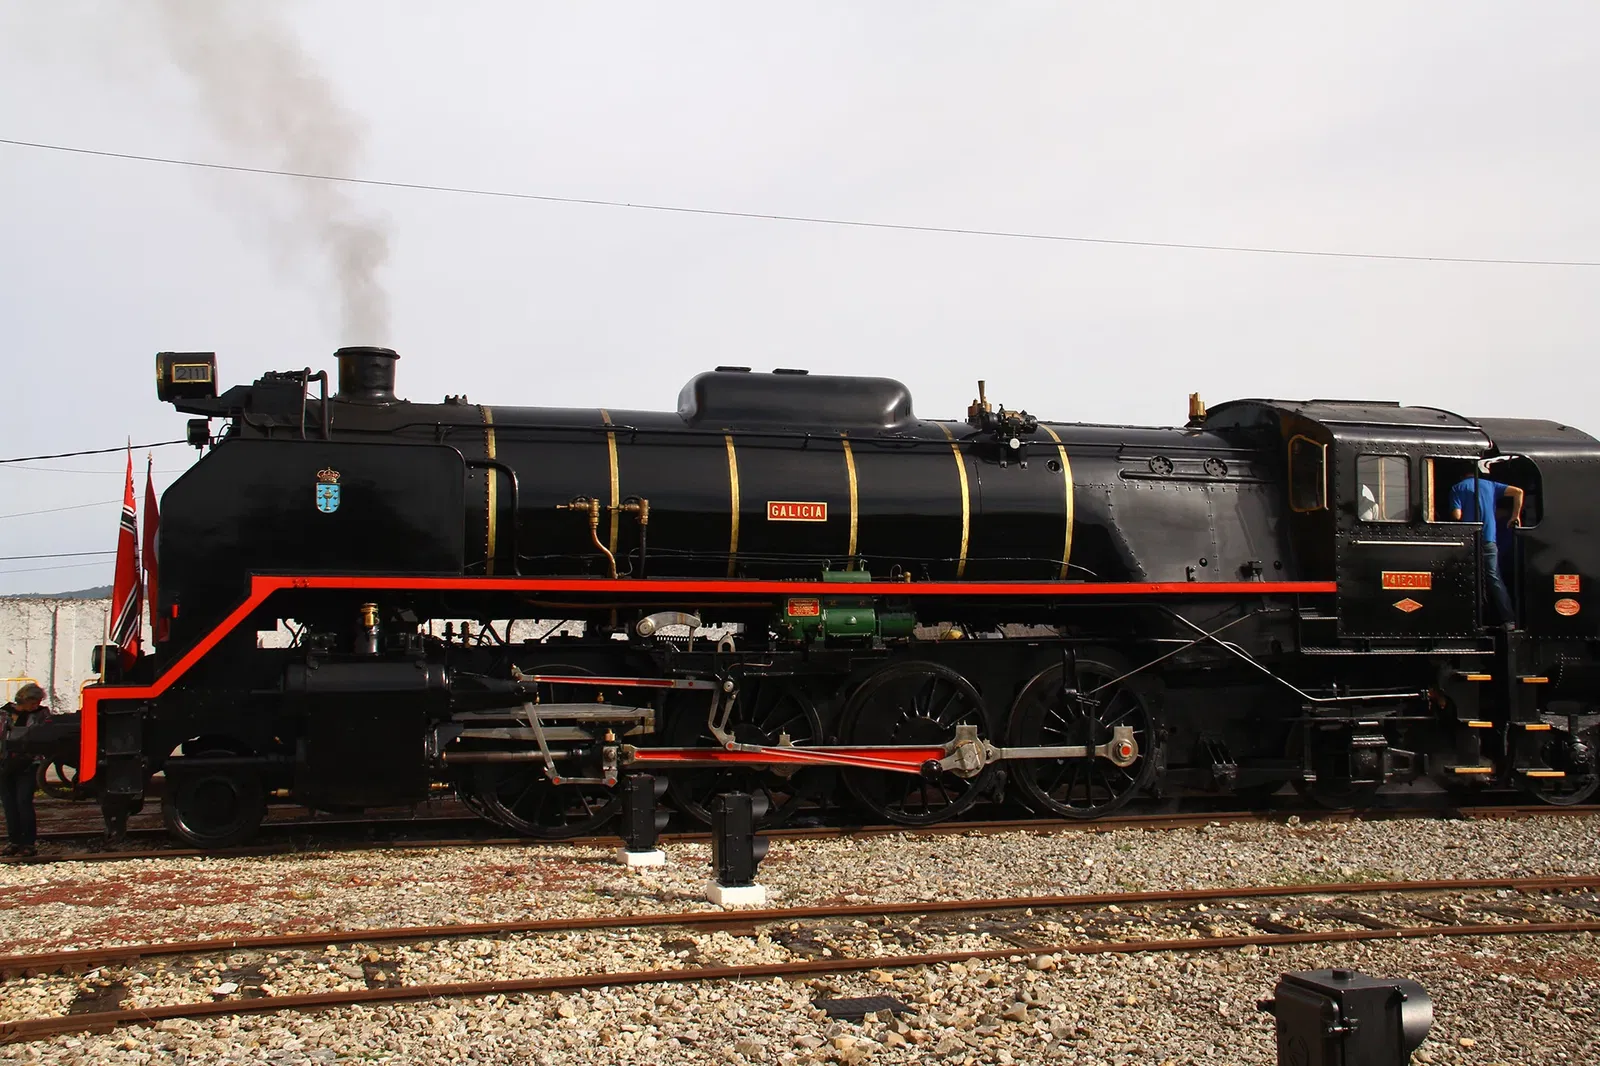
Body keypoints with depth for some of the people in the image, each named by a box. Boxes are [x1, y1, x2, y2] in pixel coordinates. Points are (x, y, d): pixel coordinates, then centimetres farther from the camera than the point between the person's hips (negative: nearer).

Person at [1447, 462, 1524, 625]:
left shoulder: (1457, 488, 2)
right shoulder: (1490, 485, 14)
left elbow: (1457, 516, -9)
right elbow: (1518, 492, 6)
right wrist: (1515, 516, 13)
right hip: (1489, 539, 3)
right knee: (1494, 578, 5)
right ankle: (1509, 618, -1)